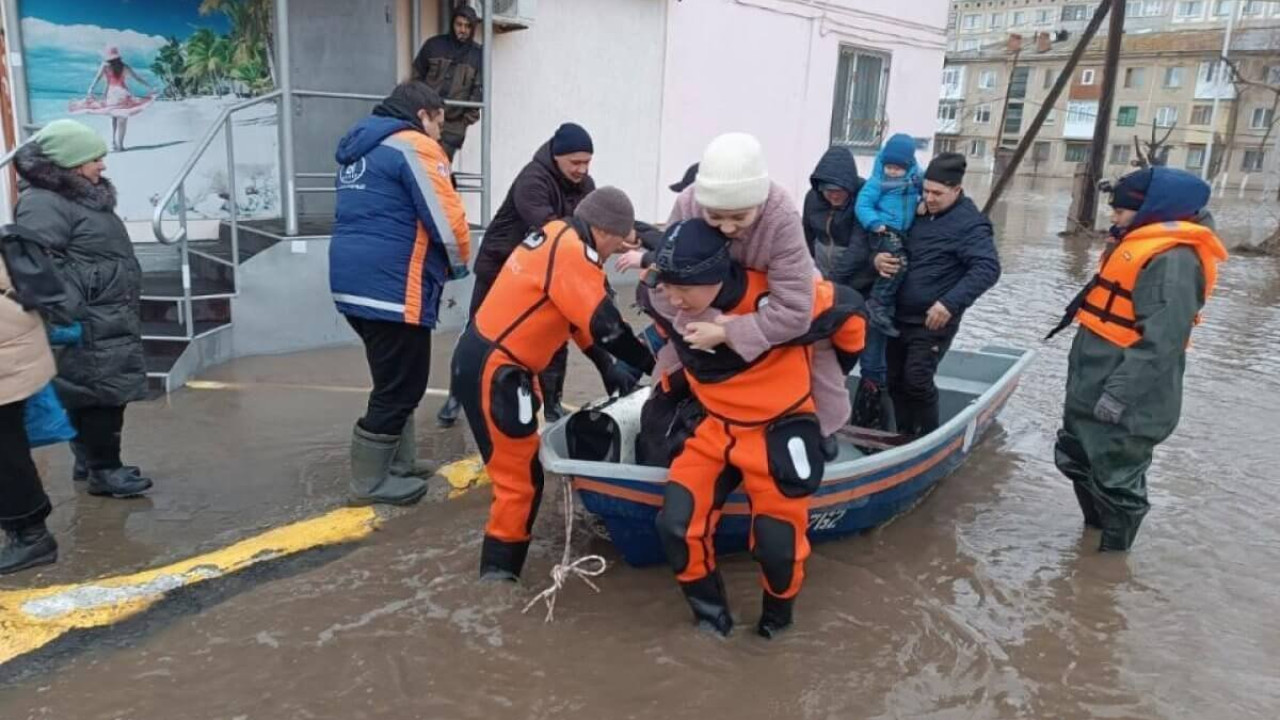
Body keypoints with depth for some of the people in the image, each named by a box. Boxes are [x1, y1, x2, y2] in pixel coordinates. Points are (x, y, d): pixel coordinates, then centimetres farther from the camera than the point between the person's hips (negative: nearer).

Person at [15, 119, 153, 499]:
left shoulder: (87, 197, 18)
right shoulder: (43, 204, -14)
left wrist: (127, 311, 26)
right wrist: (65, 316, -28)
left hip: (110, 320, 10)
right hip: (89, 325, -10)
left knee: (98, 395, 17)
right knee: (103, 394, -5)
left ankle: (89, 460, 28)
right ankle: (103, 470, 5)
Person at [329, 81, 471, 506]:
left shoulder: (360, 150, 21)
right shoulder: (414, 146, -8)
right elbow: (446, 219, -15)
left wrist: (440, 263, 19)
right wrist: (458, 264, 4)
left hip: (354, 282, 10)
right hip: (392, 288, -10)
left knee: (394, 379, 21)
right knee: (401, 386, 1)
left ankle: (399, 463, 31)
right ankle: (370, 481, 11)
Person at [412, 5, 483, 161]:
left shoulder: (477, 55, 5)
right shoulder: (433, 45, 5)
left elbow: (478, 89, 3)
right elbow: (417, 77, 10)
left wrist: (468, 117, -7)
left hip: (454, 124, 0)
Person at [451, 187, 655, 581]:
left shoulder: (558, 237, 11)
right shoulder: (571, 252, -18)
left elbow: (577, 314, 17)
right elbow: (605, 323, -19)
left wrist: (607, 366, 16)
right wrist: (652, 363, -6)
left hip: (490, 358, 11)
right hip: (491, 370, -11)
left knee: (522, 454, 25)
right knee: (520, 476, -7)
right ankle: (498, 574, 1)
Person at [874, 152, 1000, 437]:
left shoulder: (969, 223, -13)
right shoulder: (918, 213, 8)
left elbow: (988, 268, -24)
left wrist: (950, 303, -34)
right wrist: (879, 257, -8)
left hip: (933, 321, -7)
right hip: (899, 316, 7)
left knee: (917, 381, -11)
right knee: (895, 380, 11)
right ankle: (904, 436, 25)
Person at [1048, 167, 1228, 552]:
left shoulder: (1173, 259, -20)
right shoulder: (1141, 246, 13)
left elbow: (1160, 341, -28)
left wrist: (1120, 393, -29)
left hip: (1124, 404, -11)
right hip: (1092, 392, 11)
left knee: (1116, 481, 3)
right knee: (1075, 459, 23)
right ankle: (1096, 533, 40)